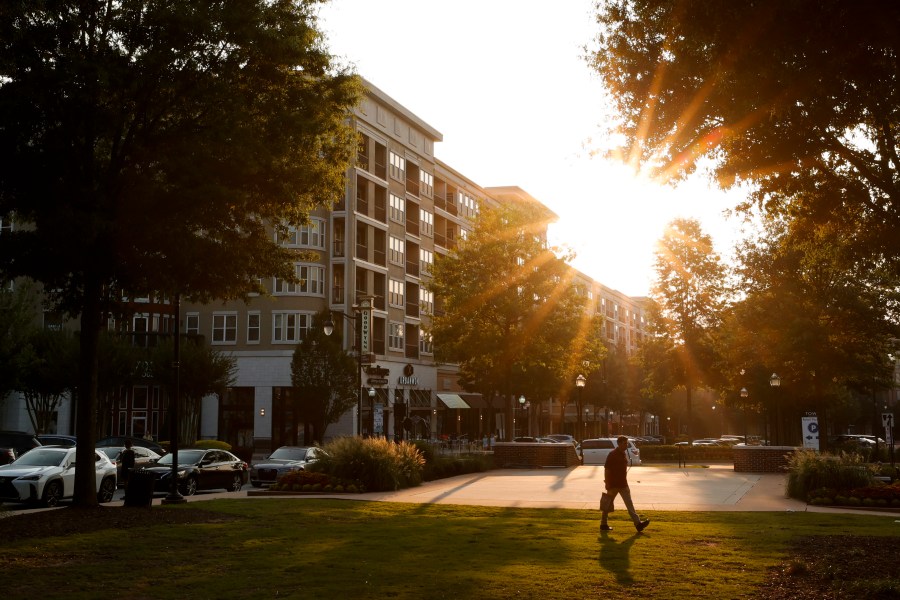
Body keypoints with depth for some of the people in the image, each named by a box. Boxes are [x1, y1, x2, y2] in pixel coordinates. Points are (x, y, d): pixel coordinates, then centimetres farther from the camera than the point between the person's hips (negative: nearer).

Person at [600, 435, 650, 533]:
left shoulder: (624, 454, 11)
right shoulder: (612, 455, -13)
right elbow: (606, 470, -15)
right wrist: (607, 485, -18)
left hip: (623, 484, 7)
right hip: (613, 485, -7)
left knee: (629, 504, 0)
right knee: (608, 505, 4)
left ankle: (638, 523, -5)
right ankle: (603, 524, 15)